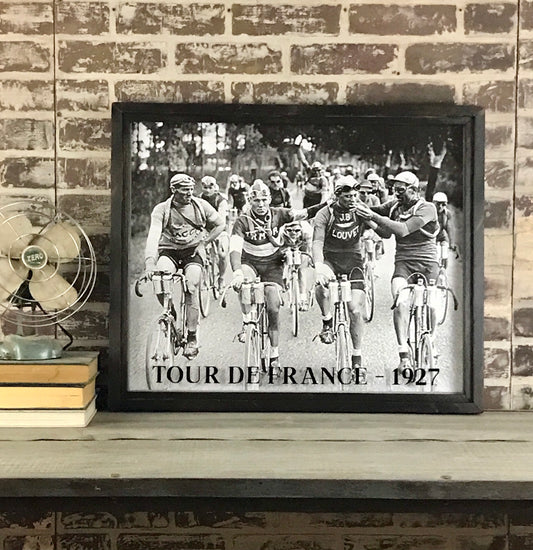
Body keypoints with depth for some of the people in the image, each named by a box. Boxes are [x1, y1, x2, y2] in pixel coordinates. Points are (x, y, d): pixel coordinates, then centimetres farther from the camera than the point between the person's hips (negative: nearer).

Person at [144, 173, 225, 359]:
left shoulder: (201, 206, -2)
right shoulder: (161, 209, -10)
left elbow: (220, 224, 11)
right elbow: (153, 235, -23)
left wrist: (204, 242, 0)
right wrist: (150, 262, -38)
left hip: (193, 251, 1)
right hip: (169, 251, 0)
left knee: (191, 287, -21)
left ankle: (192, 337, -8)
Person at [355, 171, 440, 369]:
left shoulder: (427, 208, -11)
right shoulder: (394, 205, 6)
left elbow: (403, 230, -25)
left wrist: (373, 216, -30)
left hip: (426, 261, -2)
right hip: (403, 261, 2)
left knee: (430, 305, -7)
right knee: (400, 302, -22)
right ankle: (404, 354, -21)